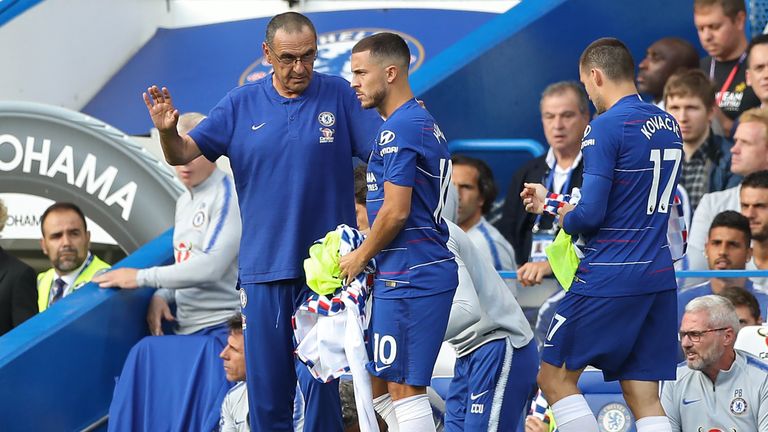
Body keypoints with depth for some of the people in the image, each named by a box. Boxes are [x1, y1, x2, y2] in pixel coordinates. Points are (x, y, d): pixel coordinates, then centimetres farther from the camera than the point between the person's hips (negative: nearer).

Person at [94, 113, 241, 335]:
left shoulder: (227, 196, -11)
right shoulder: (184, 201, 17)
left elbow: (210, 266, -20)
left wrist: (141, 277, -15)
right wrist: (161, 296, 2)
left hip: (220, 327, -8)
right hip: (185, 329, 8)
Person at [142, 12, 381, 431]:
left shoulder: (339, 96, -1)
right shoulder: (242, 105, 6)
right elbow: (184, 153, 2)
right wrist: (167, 132, -20)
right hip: (263, 267, 2)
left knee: (319, 380, -3)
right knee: (266, 383, 6)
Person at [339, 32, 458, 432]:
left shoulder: (398, 129, -14)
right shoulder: (423, 123, 18)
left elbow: (396, 211, -19)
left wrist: (360, 257, -4)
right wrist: (375, 263, 21)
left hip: (409, 279, -10)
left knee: (403, 389, -8)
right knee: (378, 385, 14)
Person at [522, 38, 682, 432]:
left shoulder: (607, 126, -13)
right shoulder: (669, 126, 12)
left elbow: (590, 213, -19)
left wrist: (565, 219, 5)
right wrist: (551, 202, 27)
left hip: (609, 279, -8)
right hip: (659, 277, 8)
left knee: (555, 378, 5)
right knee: (644, 399, 7)